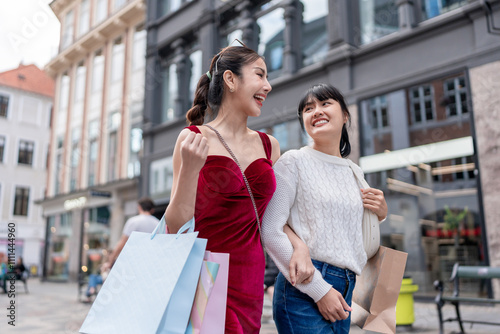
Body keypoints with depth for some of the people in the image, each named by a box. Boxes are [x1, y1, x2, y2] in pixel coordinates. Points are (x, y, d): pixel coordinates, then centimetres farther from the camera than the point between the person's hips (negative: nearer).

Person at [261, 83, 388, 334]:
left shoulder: (354, 172, 12)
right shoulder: (294, 161, -6)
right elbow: (271, 231, -14)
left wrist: (380, 214, 3)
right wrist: (318, 289, -15)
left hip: (344, 292, 6)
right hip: (304, 290, -6)